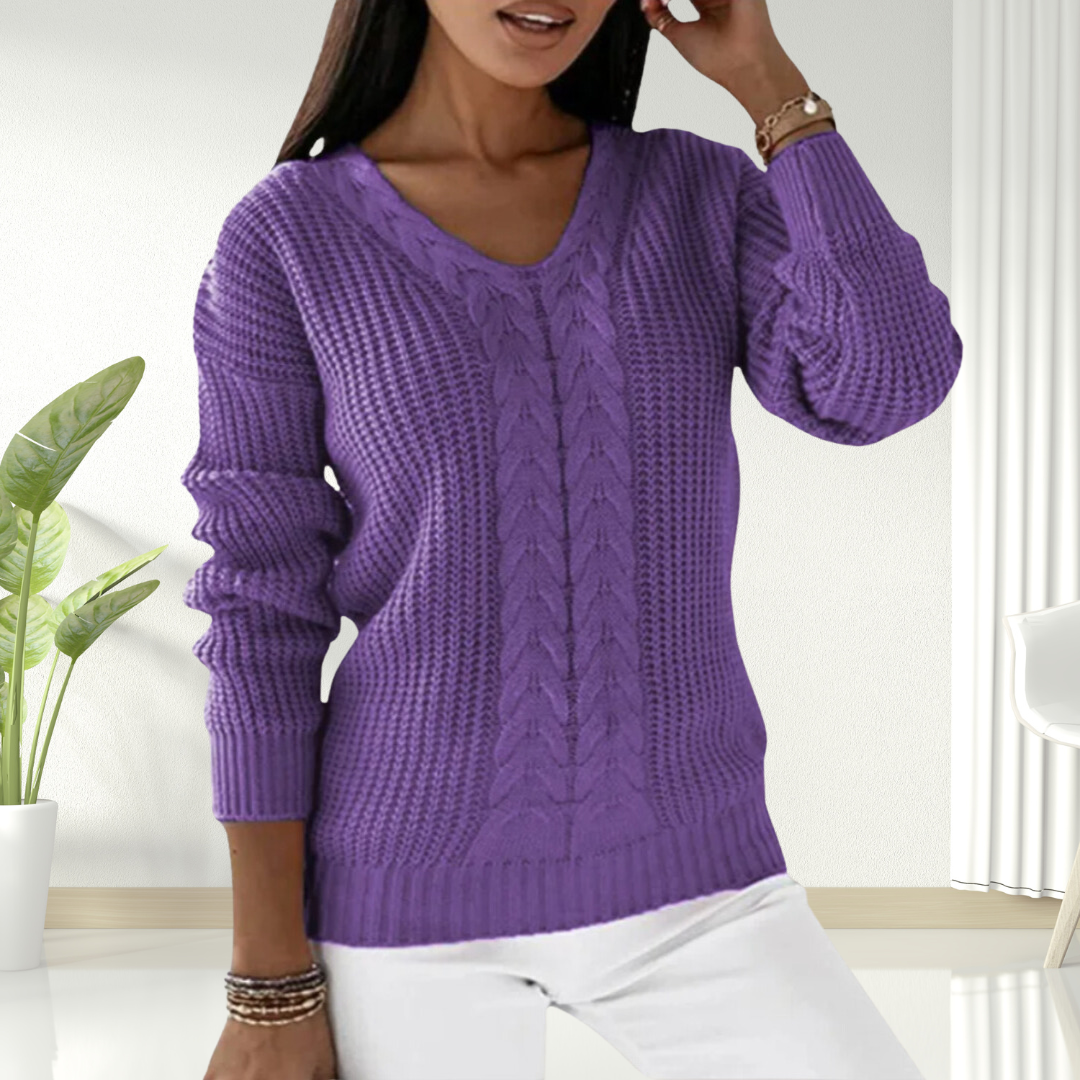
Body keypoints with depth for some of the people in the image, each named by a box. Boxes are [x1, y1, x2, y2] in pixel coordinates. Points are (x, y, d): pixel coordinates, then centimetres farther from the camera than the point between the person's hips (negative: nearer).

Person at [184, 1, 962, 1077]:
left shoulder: (703, 195, 4)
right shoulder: (287, 239, -5)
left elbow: (889, 383, -14)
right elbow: (260, 617, -6)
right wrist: (270, 990, -7)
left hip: (680, 877, 3)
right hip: (415, 887, -2)